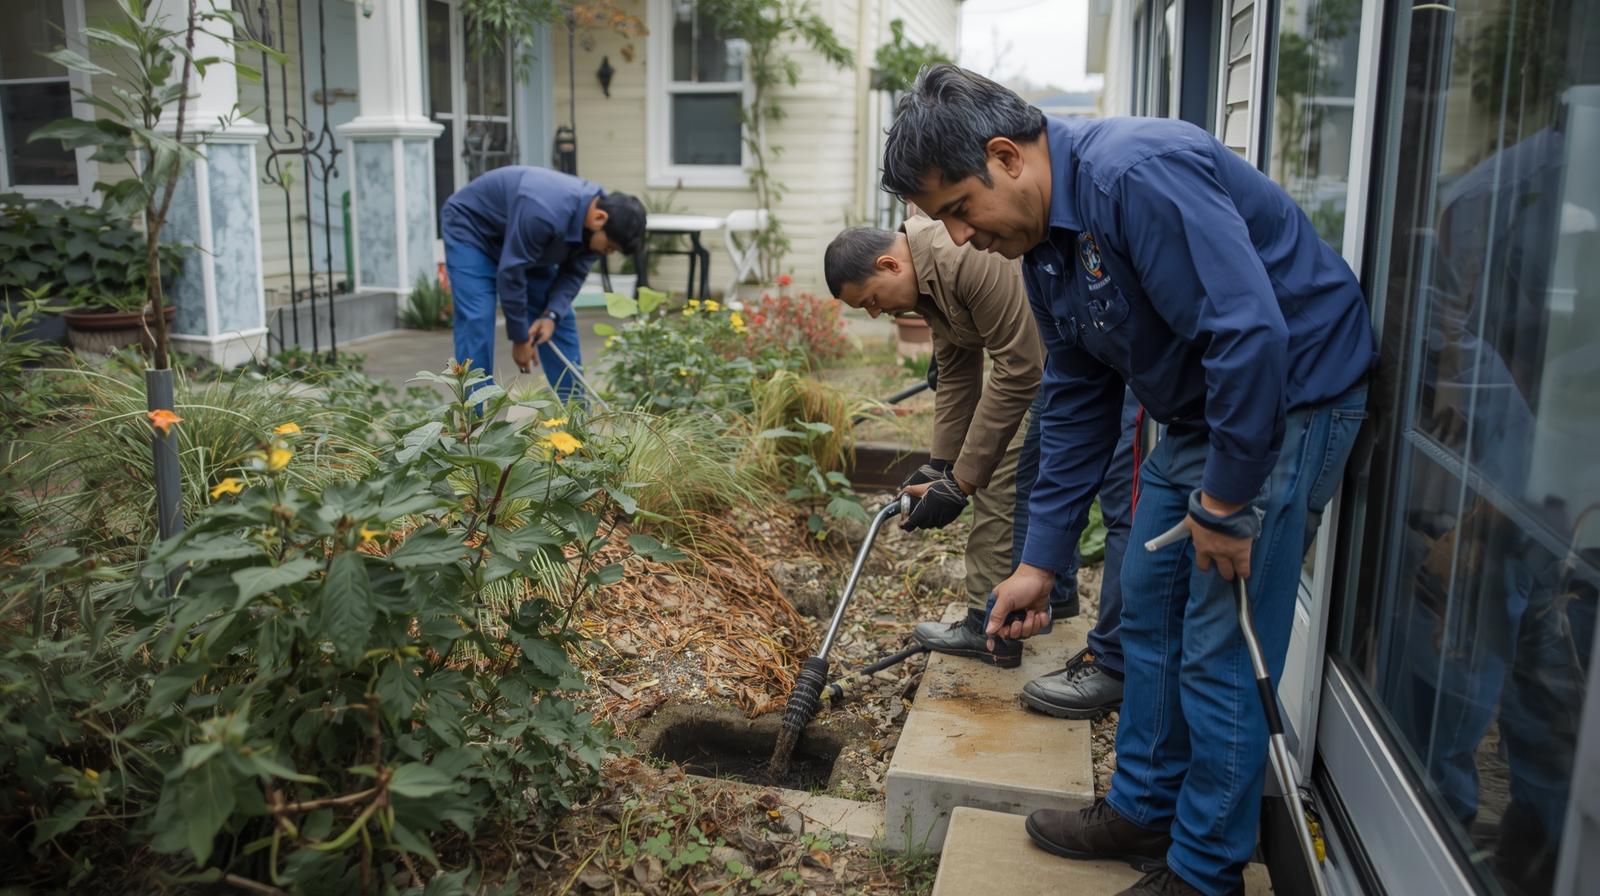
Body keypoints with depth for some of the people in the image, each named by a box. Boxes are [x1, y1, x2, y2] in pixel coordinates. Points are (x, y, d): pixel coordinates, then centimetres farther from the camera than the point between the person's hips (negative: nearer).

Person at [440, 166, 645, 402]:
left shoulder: (594, 222, -17)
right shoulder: (545, 213, -41)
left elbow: (573, 274, -6)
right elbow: (510, 272, -33)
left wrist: (552, 315, -24)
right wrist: (520, 339, -23)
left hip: (524, 243, 7)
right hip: (470, 227, -7)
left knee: (561, 319, 0)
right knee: (477, 322, -19)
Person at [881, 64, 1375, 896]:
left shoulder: (1139, 175, -27)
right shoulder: (1044, 242, 3)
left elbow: (1252, 335, -32)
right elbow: (1077, 404, 9)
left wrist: (1224, 500, -21)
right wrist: (1040, 559, 8)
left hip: (1286, 397, -9)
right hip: (1196, 412, 9)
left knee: (1220, 649, -3)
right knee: (1148, 608, 15)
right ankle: (1145, 808, 32)